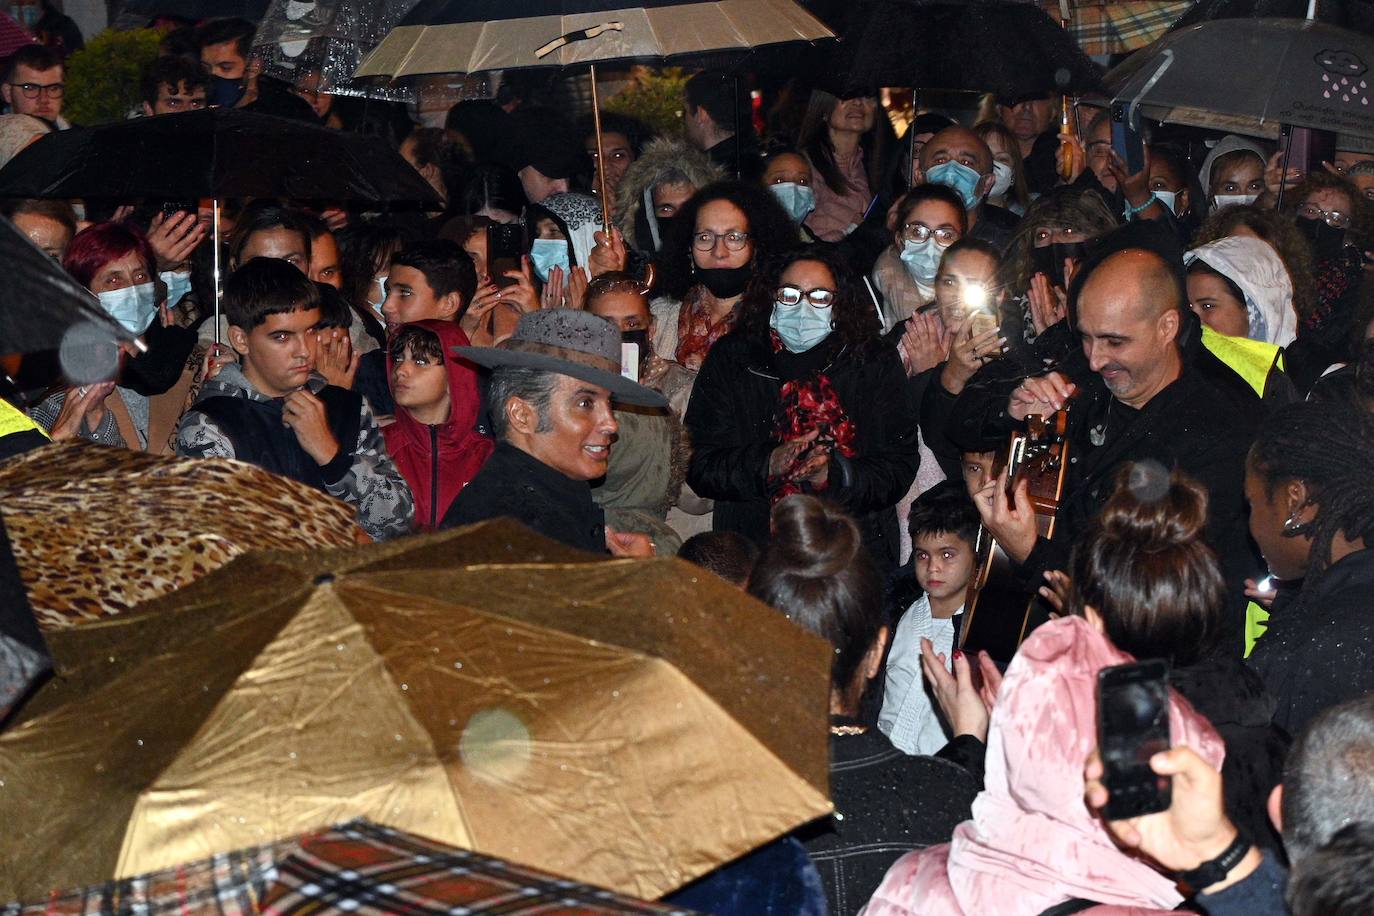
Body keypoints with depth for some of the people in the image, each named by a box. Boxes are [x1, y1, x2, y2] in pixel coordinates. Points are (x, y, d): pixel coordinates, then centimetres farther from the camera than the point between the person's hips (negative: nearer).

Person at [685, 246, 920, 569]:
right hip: (751, 546, 1)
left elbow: (899, 468, 3)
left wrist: (835, 475, -15)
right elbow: (701, 467, 4)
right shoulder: (730, 359, 10)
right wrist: (769, 465, -14)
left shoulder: (876, 363, 9)